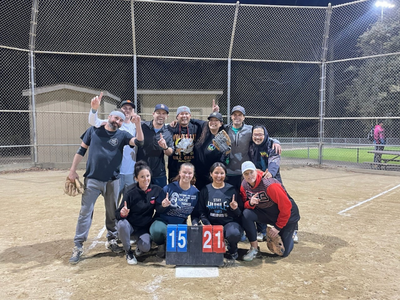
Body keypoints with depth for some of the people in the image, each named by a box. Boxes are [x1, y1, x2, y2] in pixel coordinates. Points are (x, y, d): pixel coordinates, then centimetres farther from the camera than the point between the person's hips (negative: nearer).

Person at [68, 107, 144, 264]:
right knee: (85, 212, 0)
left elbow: (138, 142, -14)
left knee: (112, 213, 12)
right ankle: (78, 246, 8)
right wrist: (73, 170, 3)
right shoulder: (93, 131, 3)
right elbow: (81, 150, 7)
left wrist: (138, 126, -30)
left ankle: (111, 240, 29)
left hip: (112, 180, 1)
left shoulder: (122, 135, 2)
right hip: (92, 179, -1)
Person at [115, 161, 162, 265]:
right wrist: (122, 214, -35)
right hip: (130, 225, -1)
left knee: (145, 248, -25)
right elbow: (117, 214, -12)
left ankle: (139, 244, 14)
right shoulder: (130, 193, -15)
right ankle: (128, 252, -8)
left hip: (145, 228, 1)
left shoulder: (156, 190, -8)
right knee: (122, 224, -34)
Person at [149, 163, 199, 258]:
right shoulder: (169, 188, -8)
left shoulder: (195, 192, 1)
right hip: (163, 221, -2)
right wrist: (163, 206, -25)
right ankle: (161, 245, 2)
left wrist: (195, 224, -8)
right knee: (157, 231, -37)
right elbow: (157, 210, -4)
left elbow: (195, 214, 11)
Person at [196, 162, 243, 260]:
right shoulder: (205, 190, 7)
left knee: (233, 233, -36)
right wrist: (208, 225, -12)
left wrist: (235, 209, -20)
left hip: (230, 222, -1)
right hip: (211, 223, 1)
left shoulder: (231, 190, 2)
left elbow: (240, 213, 3)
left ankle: (232, 249, 4)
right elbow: (201, 212, 4)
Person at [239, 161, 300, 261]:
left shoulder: (269, 185, -31)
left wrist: (278, 227, -15)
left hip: (287, 215, -5)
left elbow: (286, 207, -24)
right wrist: (250, 203, -28)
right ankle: (254, 248, -8)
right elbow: (245, 204, -3)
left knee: (283, 252, -3)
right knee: (246, 214, -25)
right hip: (266, 212, 5)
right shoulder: (244, 185, -12)